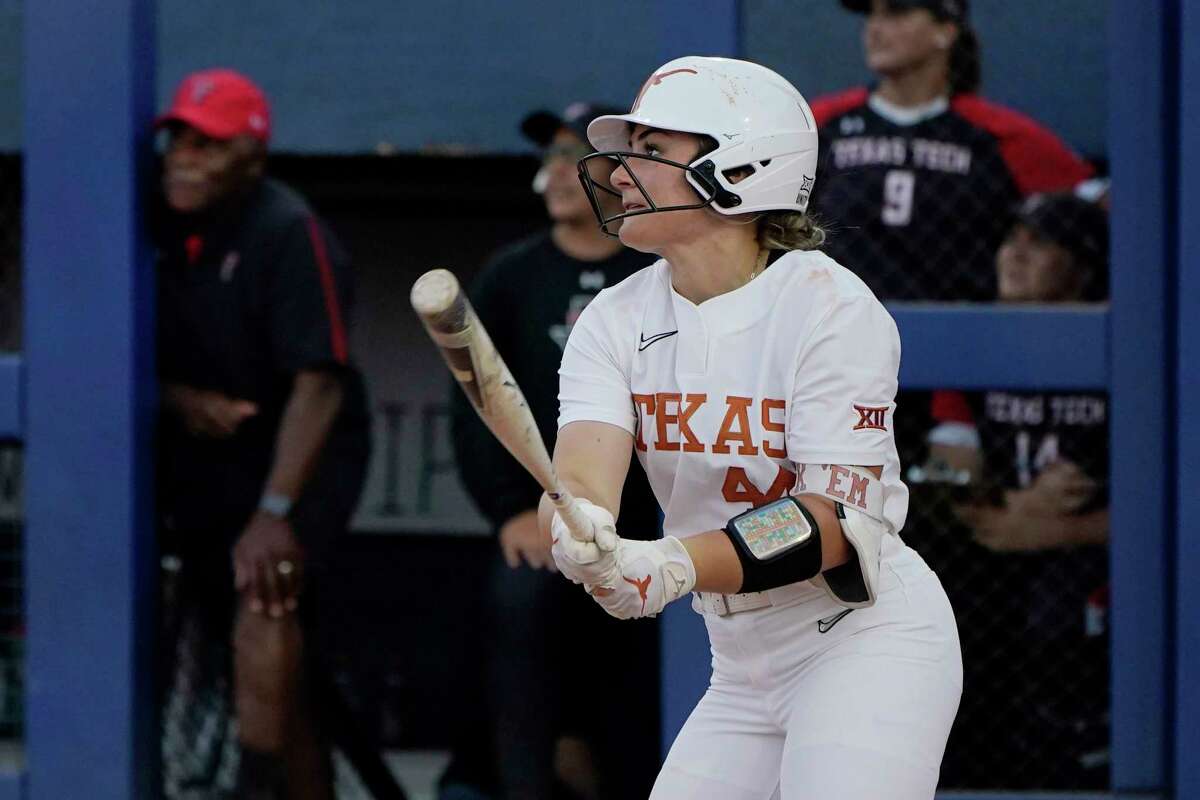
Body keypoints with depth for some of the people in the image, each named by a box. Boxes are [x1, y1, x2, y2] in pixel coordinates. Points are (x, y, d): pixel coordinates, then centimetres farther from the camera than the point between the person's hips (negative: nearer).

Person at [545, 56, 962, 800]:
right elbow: (582, 472, -15)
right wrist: (577, 531, -40)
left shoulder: (832, 306, -14)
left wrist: (676, 567, -36)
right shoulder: (616, 320, 2)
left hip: (870, 636, -7)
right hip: (744, 673, 7)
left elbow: (836, 520, -21)